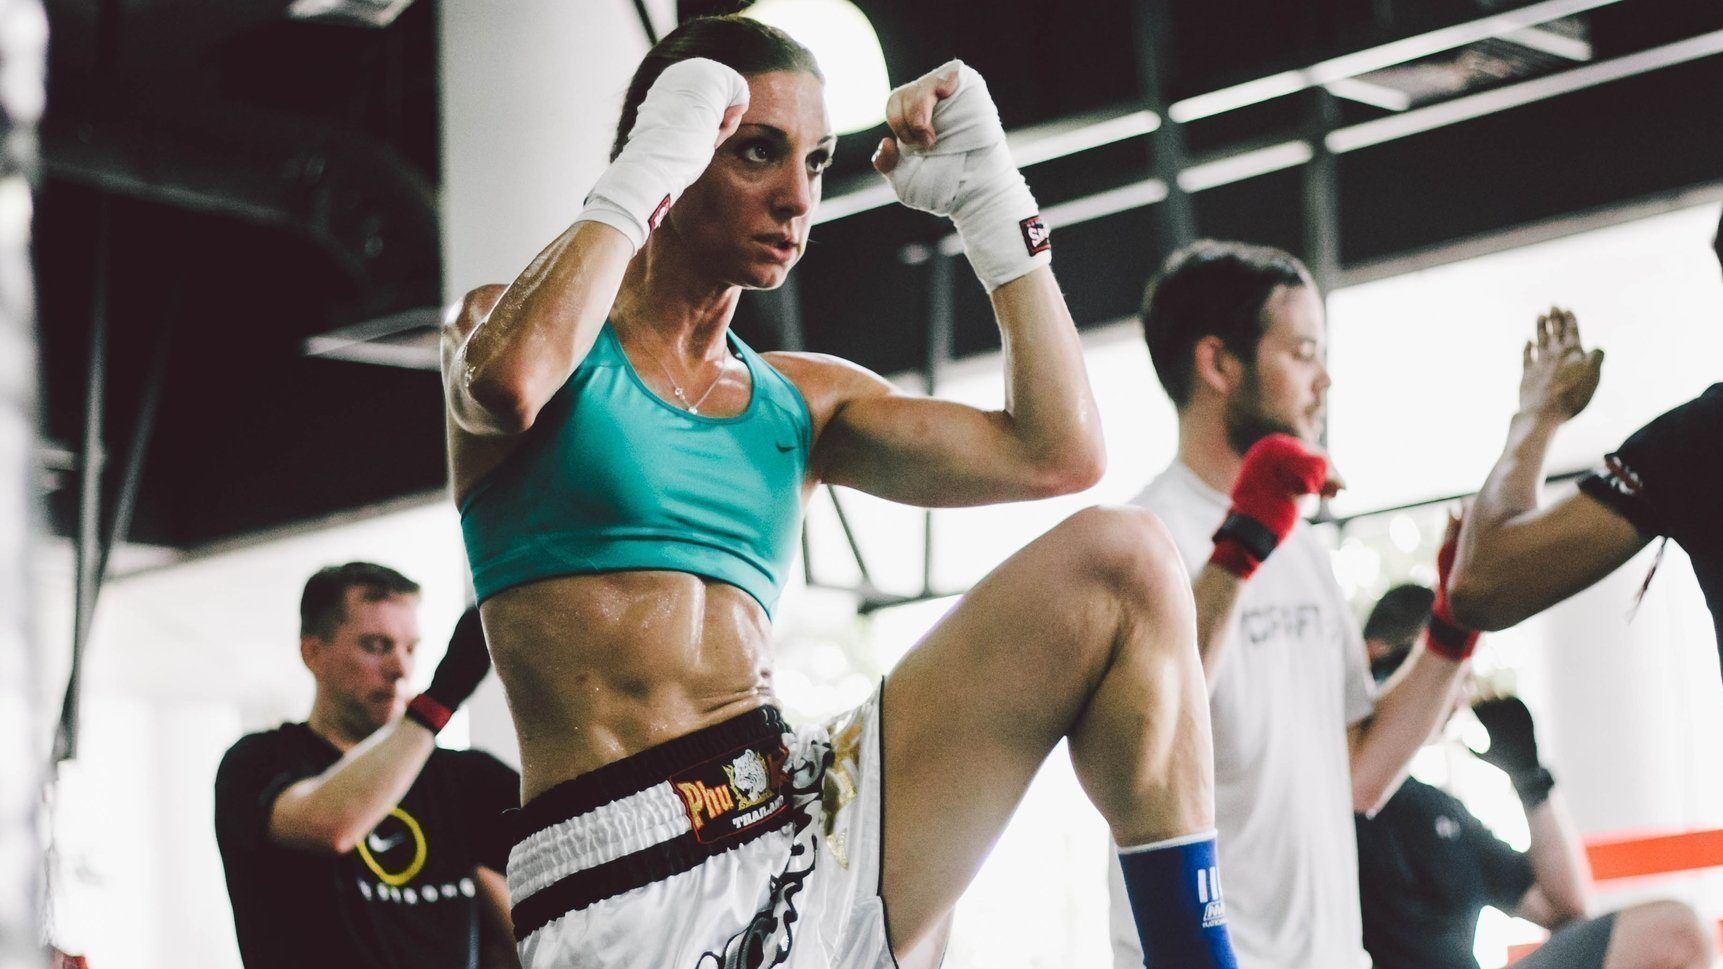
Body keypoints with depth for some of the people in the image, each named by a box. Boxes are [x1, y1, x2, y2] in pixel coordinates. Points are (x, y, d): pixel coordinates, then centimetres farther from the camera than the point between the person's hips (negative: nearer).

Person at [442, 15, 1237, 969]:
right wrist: (644, 173, -10)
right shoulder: (500, 324, 6)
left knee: (1116, 562, -7)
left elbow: (1055, 454, 8)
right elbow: (509, 383, -21)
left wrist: (986, 196, 10)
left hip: (815, 821, 5)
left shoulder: (802, 400, 18)